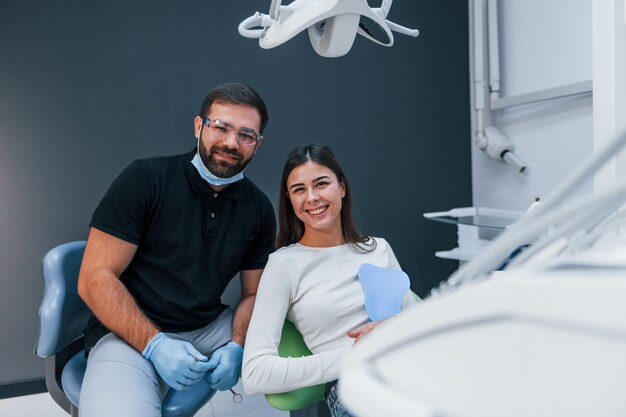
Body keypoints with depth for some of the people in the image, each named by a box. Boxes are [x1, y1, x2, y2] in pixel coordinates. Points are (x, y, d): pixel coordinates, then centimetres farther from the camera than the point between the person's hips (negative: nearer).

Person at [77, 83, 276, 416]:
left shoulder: (259, 209, 3)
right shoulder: (145, 179, -11)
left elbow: (253, 293, 8)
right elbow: (95, 279, -12)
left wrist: (236, 346, -12)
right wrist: (155, 344, -20)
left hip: (211, 327, 5)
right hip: (130, 333, -4)